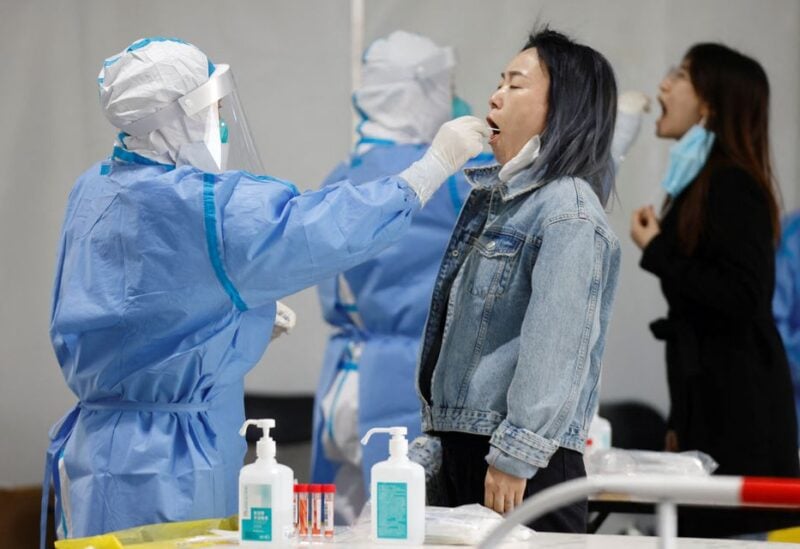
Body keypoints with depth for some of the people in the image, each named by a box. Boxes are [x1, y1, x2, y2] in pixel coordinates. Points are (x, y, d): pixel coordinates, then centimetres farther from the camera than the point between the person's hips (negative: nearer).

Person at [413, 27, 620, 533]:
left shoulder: (568, 212, -13)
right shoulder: (494, 198, 15)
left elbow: (553, 346, -20)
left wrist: (515, 457, -22)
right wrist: (437, 434, 20)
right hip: (462, 444, 9)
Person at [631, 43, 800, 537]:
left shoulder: (734, 186, -11)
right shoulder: (698, 184, 16)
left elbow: (741, 298, -20)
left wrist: (656, 251, -11)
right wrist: (681, 421, 21)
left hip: (738, 403, -9)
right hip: (709, 399, 9)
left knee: (729, 535, -9)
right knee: (698, 533, 7)